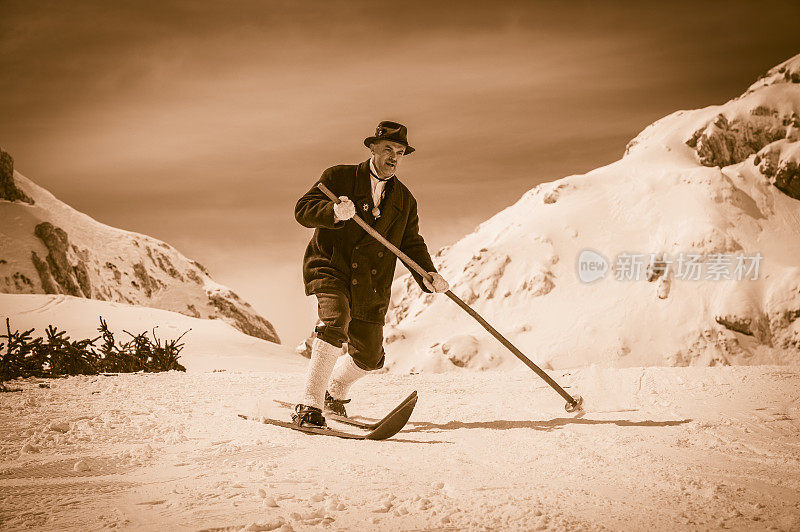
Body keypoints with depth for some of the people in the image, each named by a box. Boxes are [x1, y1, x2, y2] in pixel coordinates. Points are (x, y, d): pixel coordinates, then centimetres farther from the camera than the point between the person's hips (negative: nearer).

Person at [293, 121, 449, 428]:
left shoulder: (405, 200, 15)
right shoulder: (339, 177, 1)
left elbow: (411, 245, 15)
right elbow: (303, 210, -8)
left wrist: (427, 275, -5)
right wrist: (334, 212, -30)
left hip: (371, 285, 5)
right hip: (330, 268, -5)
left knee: (369, 357, 8)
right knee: (335, 320, -32)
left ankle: (336, 392, 41)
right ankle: (309, 407, -30)